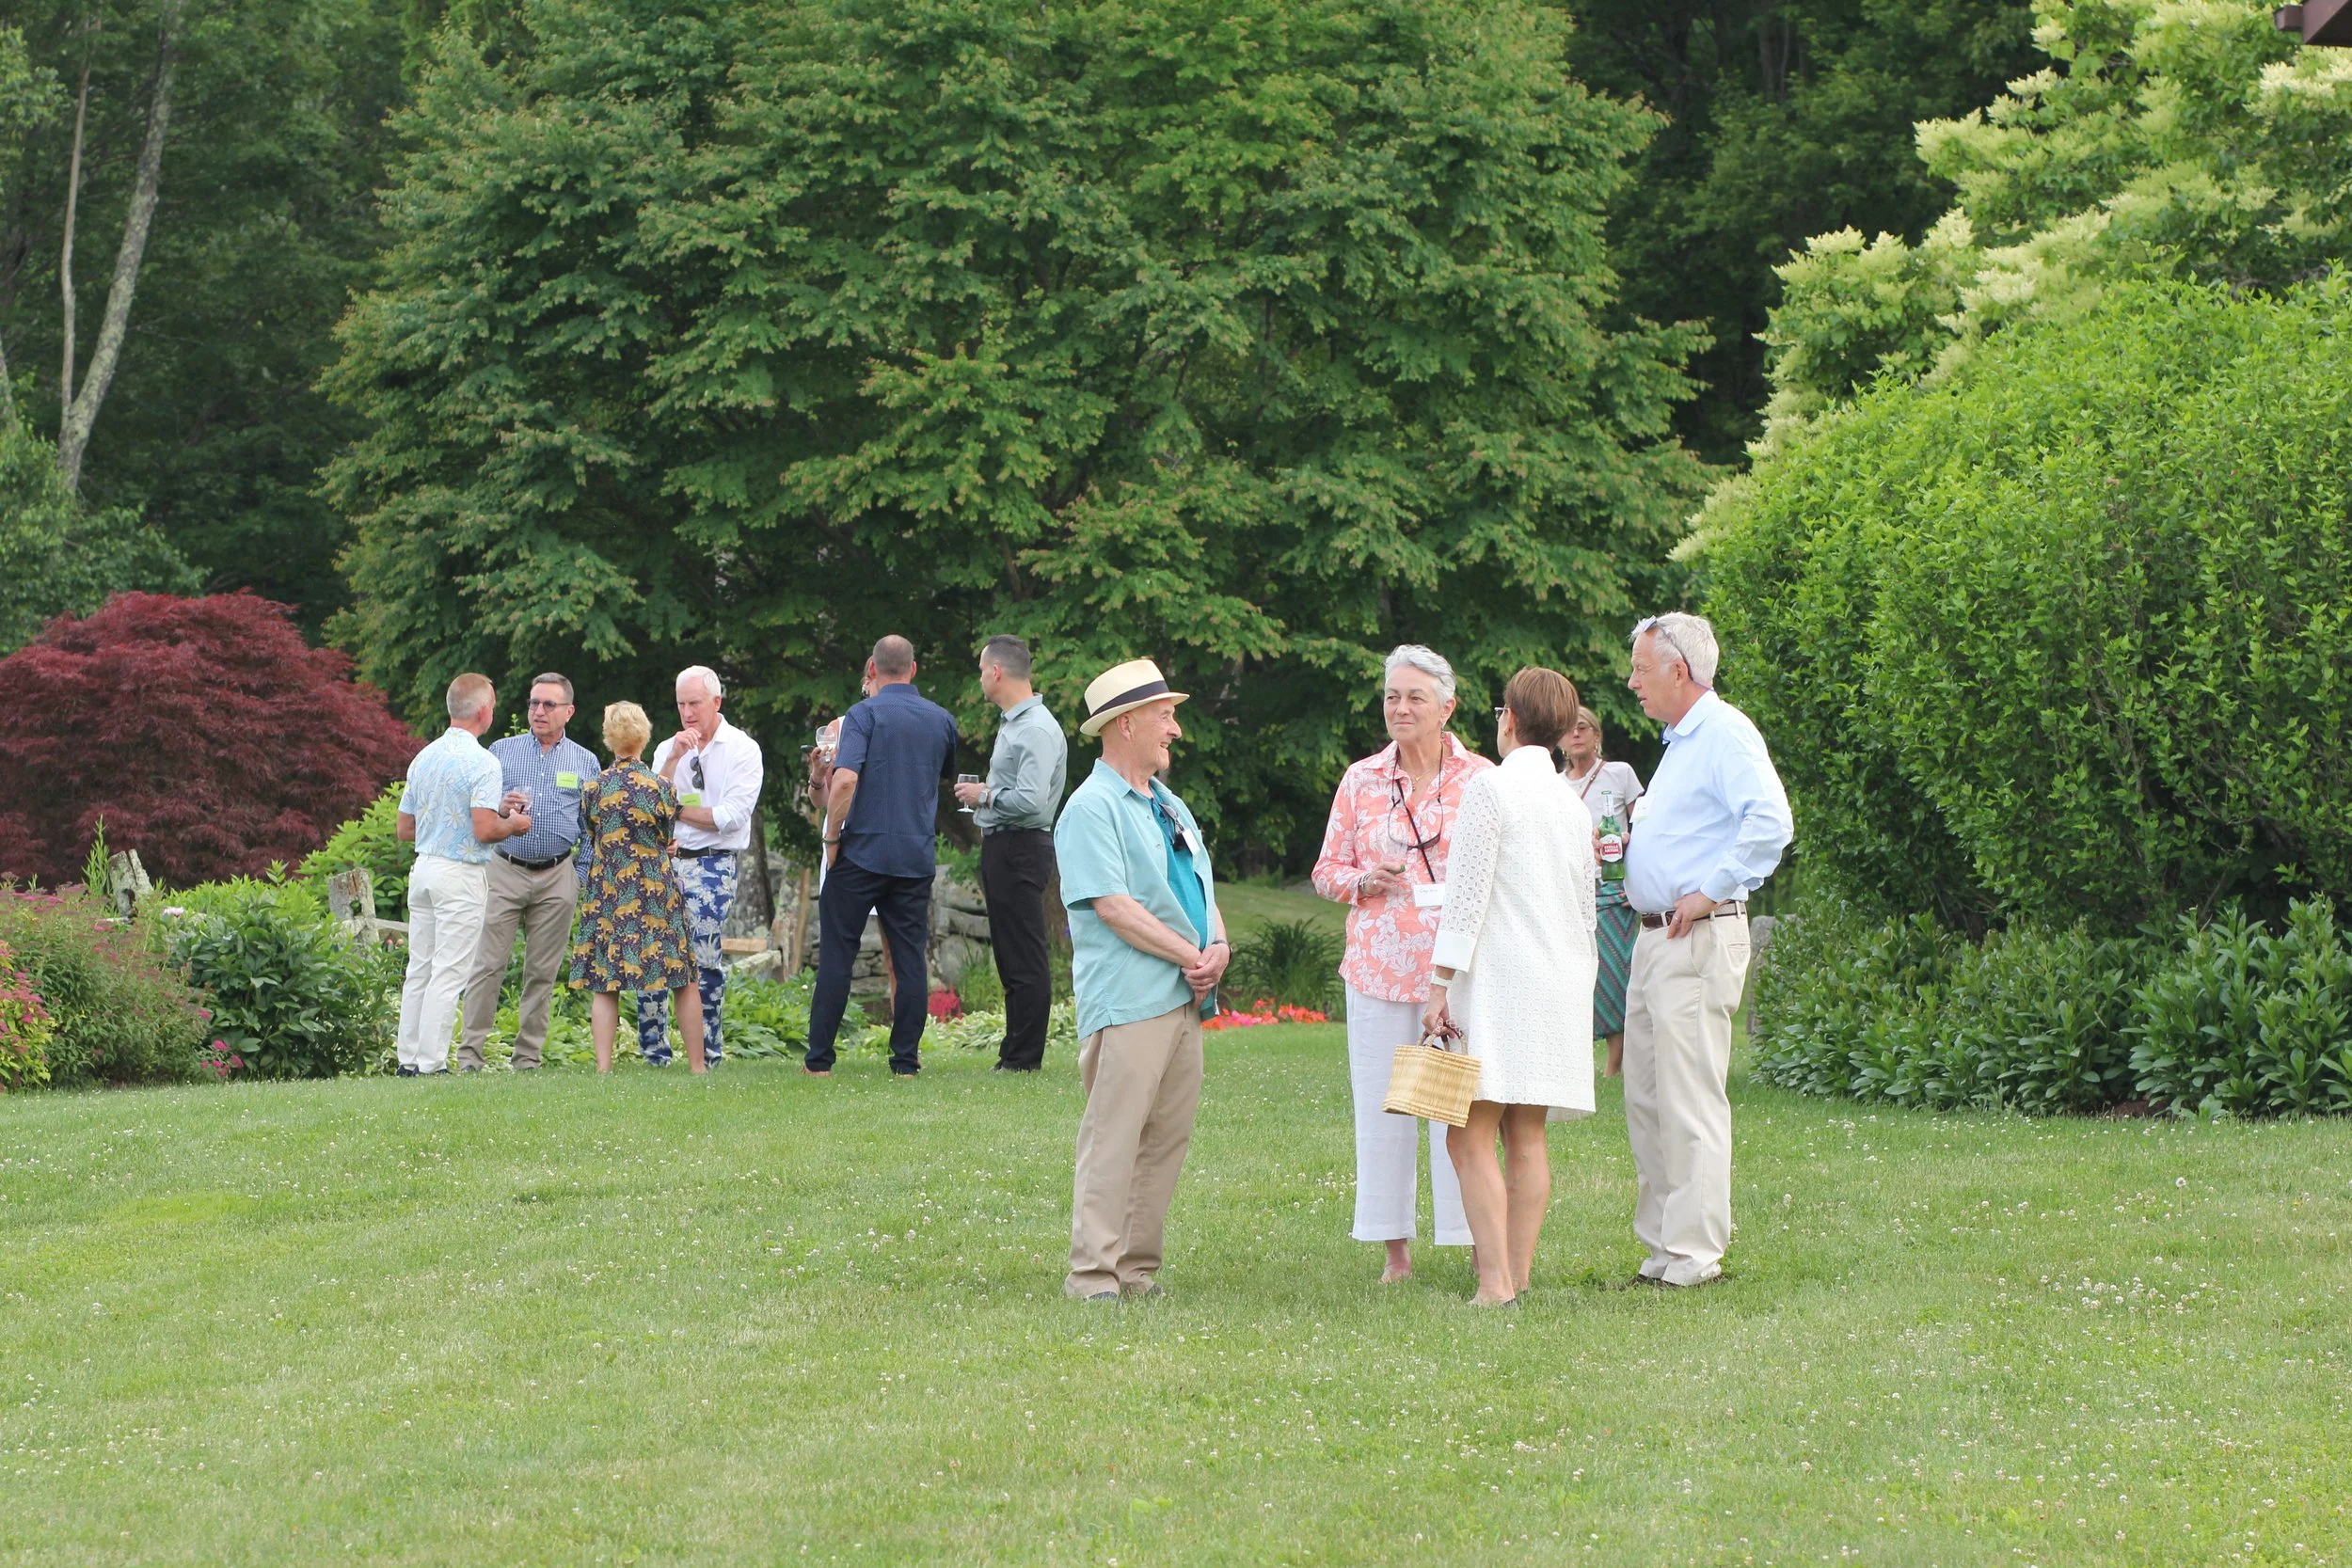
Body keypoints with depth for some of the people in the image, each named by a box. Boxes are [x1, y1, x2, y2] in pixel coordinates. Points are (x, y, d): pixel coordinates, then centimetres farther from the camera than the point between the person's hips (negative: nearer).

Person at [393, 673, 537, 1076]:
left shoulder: (424, 757, 11)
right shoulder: (481, 762, -13)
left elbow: (404, 829, 16)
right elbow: (485, 830, -20)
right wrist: (513, 824, -1)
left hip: (423, 868, 7)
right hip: (461, 876, -7)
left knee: (419, 970, 11)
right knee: (448, 974, -5)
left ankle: (408, 1059, 13)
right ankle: (431, 1064, -6)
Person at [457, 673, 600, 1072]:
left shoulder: (585, 762, 11)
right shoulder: (501, 752, 8)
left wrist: (581, 879, 3)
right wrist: (501, 808, -12)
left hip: (557, 878, 1)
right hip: (504, 872, -1)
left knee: (542, 972, 3)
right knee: (488, 966, -7)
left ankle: (528, 1057, 9)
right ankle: (469, 1053, -7)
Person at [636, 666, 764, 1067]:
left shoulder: (743, 750, 1)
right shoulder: (668, 750, 16)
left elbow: (731, 816, -9)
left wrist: (676, 810, -2)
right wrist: (674, 759, -8)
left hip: (712, 865, -5)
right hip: (663, 862, 5)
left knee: (706, 961, -8)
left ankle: (708, 1053, 1)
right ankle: (653, 1051, 6)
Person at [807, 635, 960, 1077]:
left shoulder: (865, 714, -7)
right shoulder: (942, 720, 8)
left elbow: (846, 780, -19)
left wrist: (832, 837, -9)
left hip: (864, 850, -4)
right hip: (918, 855, 4)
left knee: (836, 956, 3)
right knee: (910, 958, 6)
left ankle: (819, 1058, 4)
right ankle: (906, 1060, 4)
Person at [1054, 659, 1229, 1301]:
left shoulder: (1170, 807, 22)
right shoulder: (1092, 808, -7)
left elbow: (1203, 892, 21)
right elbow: (1113, 906, -15)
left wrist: (1219, 948, 0)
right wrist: (1191, 956, -12)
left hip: (1186, 998, 9)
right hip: (1129, 1000, -9)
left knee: (1168, 1138, 8)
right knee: (1112, 1139, -10)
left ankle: (1138, 1267, 13)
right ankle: (1094, 1274, -9)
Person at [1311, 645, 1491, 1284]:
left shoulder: (1480, 778, 3)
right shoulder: (1361, 780, 9)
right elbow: (1327, 870, 13)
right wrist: (1366, 882, -8)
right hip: (1379, 963, 2)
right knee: (1382, 1103, 2)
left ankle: (1477, 1242, 3)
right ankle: (1396, 1249, 10)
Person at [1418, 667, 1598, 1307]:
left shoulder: (1491, 787, -8)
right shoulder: (1572, 800, 16)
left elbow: (1467, 896, -13)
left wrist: (1440, 984, -12)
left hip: (1499, 979, -8)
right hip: (1560, 982, 8)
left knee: (1470, 1138, -9)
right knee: (1527, 1136, 9)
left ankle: (1495, 1284, -19)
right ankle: (1519, 1274, 5)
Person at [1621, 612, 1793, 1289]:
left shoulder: (1725, 735, -12)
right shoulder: (1680, 741, 20)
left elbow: (1770, 823, -27)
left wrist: (1709, 892, -22)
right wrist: (1631, 838, 16)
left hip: (1697, 941, -10)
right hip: (1654, 939, 10)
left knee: (1690, 1103, -9)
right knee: (1646, 1099, 10)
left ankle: (1693, 1254, -8)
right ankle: (1661, 1246, 15)